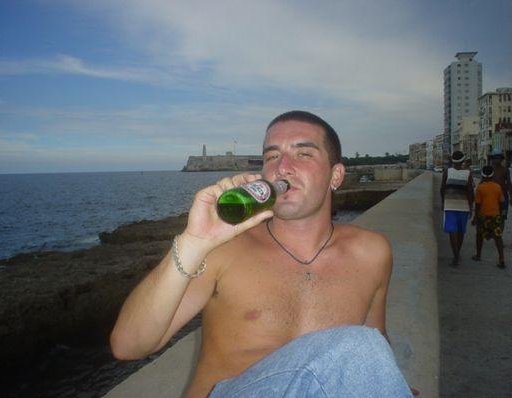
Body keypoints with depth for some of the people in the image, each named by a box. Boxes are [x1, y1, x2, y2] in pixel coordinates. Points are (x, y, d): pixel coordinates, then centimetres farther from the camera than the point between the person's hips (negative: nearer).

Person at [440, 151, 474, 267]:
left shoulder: (447, 172, -5)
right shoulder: (468, 173, -4)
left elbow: (442, 189, -1)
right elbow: (470, 191, -7)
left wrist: (443, 202, 14)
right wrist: (471, 207, 0)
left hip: (450, 205, -2)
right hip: (464, 205, 2)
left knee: (452, 231, -3)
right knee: (460, 231, 17)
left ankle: (456, 257, -14)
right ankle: (457, 254, 32)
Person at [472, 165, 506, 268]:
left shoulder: (480, 187, -10)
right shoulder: (497, 187, -1)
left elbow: (477, 204, -10)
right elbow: (501, 202, 4)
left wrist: (475, 217, -3)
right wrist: (500, 214, 17)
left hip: (483, 215, -2)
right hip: (495, 214, 2)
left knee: (480, 235, 17)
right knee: (497, 236, 1)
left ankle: (478, 255, 28)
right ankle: (501, 259, -10)